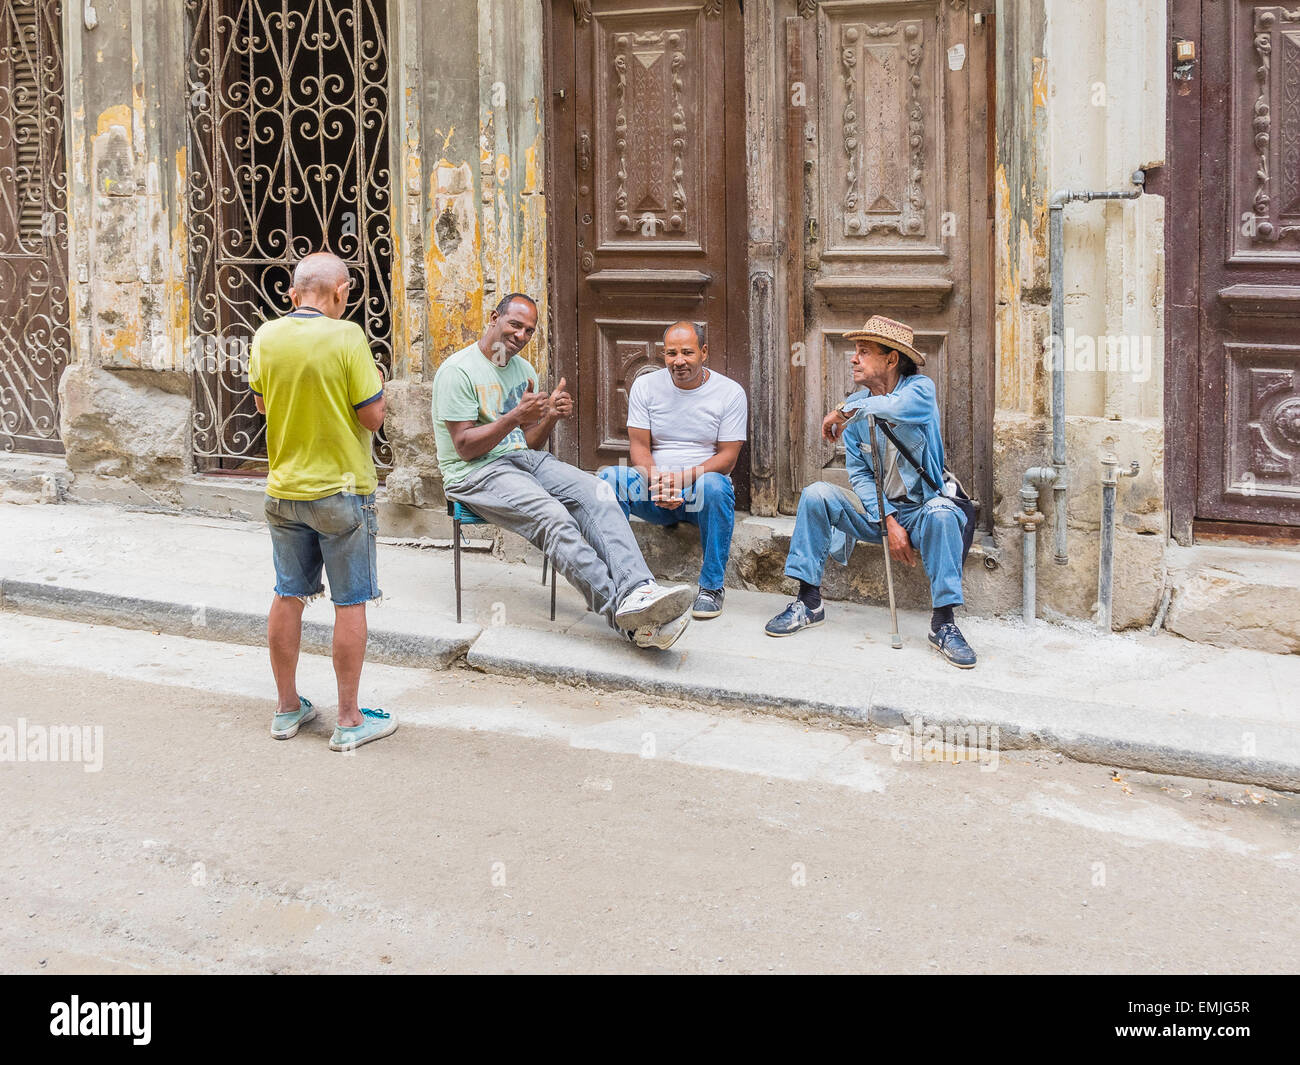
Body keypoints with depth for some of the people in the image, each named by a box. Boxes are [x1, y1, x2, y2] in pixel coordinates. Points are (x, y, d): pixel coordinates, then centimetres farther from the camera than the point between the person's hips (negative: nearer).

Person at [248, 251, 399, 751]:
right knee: (350, 602, 3)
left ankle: (287, 709, 23)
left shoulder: (266, 336, -1)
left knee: (288, 596, 14)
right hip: (341, 488, -5)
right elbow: (372, 416, -15)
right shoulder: (347, 337, -17)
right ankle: (349, 720, 8)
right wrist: (375, 381, 4)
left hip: (284, 489, 5)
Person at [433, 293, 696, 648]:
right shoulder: (458, 371, -6)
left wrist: (550, 416, -4)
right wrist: (516, 416, -22)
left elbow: (529, 443, 17)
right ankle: (623, 611, -44)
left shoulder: (524, 371, 18)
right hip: (476, 473, -7)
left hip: (526, 459, 7)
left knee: (596, 494, -22)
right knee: (552, 516, -33)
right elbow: (465, 448, -12)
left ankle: (638, 589, -40)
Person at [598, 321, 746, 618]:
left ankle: (712, 586, -24)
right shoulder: (645, 386, 6)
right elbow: (639, 447, 0)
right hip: (653, 489, 2)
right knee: (608, 477, -27)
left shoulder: (730, 393, -1)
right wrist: (656, 484, -21)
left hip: (701, 489, -2)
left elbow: (727, 457, -5)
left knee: (714, 485, -38)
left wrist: (685, 477, -23)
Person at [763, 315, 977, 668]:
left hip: (919, 510, -4)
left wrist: (847, 412, -23)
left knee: (941, 512, -36)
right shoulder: (855, 407, 3)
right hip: (875, 511, 4)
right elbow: (859, 474, -1)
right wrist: (889, 522, -15)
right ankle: (809, 602, -13)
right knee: (815, 495, -17)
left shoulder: (920, 388, -9)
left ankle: (943, 624, -30)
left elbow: (901, 407, -37)